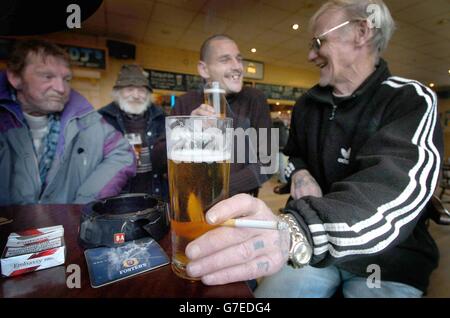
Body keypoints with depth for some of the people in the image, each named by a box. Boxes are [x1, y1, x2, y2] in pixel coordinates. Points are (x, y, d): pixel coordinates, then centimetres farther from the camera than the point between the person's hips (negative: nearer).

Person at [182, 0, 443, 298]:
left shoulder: (412, 100, -11)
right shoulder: (308, 104, 4)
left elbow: (397, 186, -31)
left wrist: (294, 231, -50)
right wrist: (299, 173, -7)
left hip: (389, 259, -2)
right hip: (315, 248, 3)